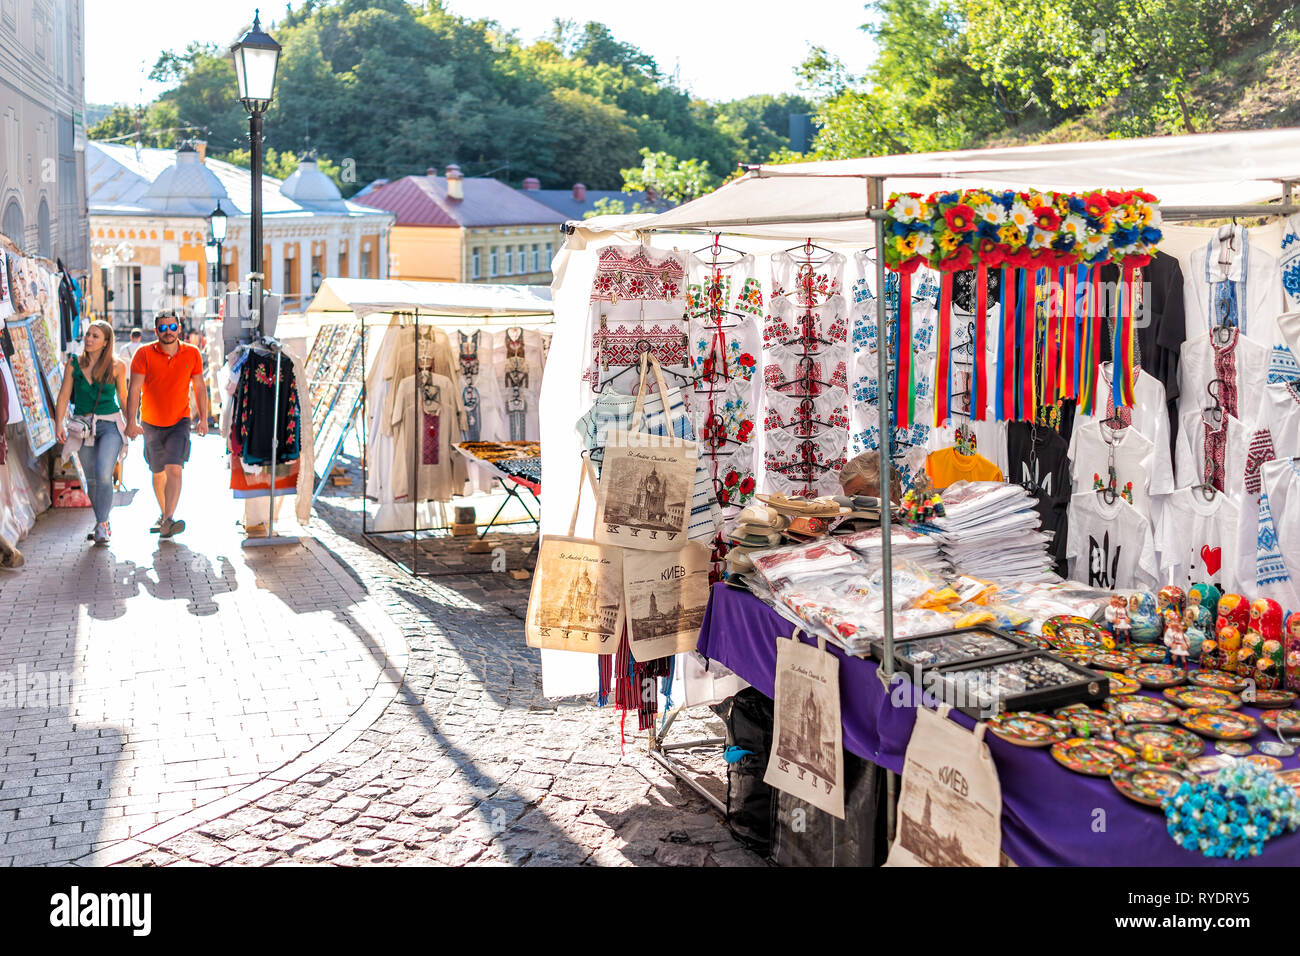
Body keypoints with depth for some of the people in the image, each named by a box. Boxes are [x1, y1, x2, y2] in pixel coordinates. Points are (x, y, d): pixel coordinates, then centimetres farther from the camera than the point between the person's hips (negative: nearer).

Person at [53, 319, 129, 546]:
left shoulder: (116, 366, -2)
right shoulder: (74, 363, 3)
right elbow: (64, 395, 4)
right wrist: (59, 423, -3)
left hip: (110, 425, -3)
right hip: (83, 425, 3)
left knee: (103, 475, -17)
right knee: (91, 479, 7)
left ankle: (101, 525, -7)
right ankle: (103, 523, 23)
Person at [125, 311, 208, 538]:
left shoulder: (192, 354, -2)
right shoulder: (145, 354, -8)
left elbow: (199, 387, 9)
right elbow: (134, 390, -11)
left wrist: (203, 418, 8)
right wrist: (131, 422, -18)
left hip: (179, 421, -1)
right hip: (151, 423, 1)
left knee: (174, 469, -17)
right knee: (158, 473, 14)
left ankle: (168, 520, -23)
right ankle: (163, 513, 36)